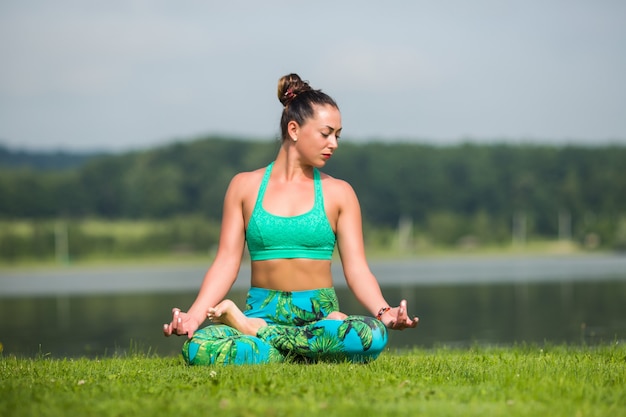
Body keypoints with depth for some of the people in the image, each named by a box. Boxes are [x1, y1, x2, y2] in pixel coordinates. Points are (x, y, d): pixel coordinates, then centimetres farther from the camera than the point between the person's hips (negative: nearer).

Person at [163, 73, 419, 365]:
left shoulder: (338, 193, 10)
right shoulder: (245, 186, 9)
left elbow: (356, 269, 2)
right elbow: (226, 262, 3)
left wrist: (384, 312, -19)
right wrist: (195, 314, -15)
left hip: (320, 315, 1)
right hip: (263, 310, -1)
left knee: (373, 335, -36)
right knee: (198, 346, -34)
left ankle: (253, 330, -19)